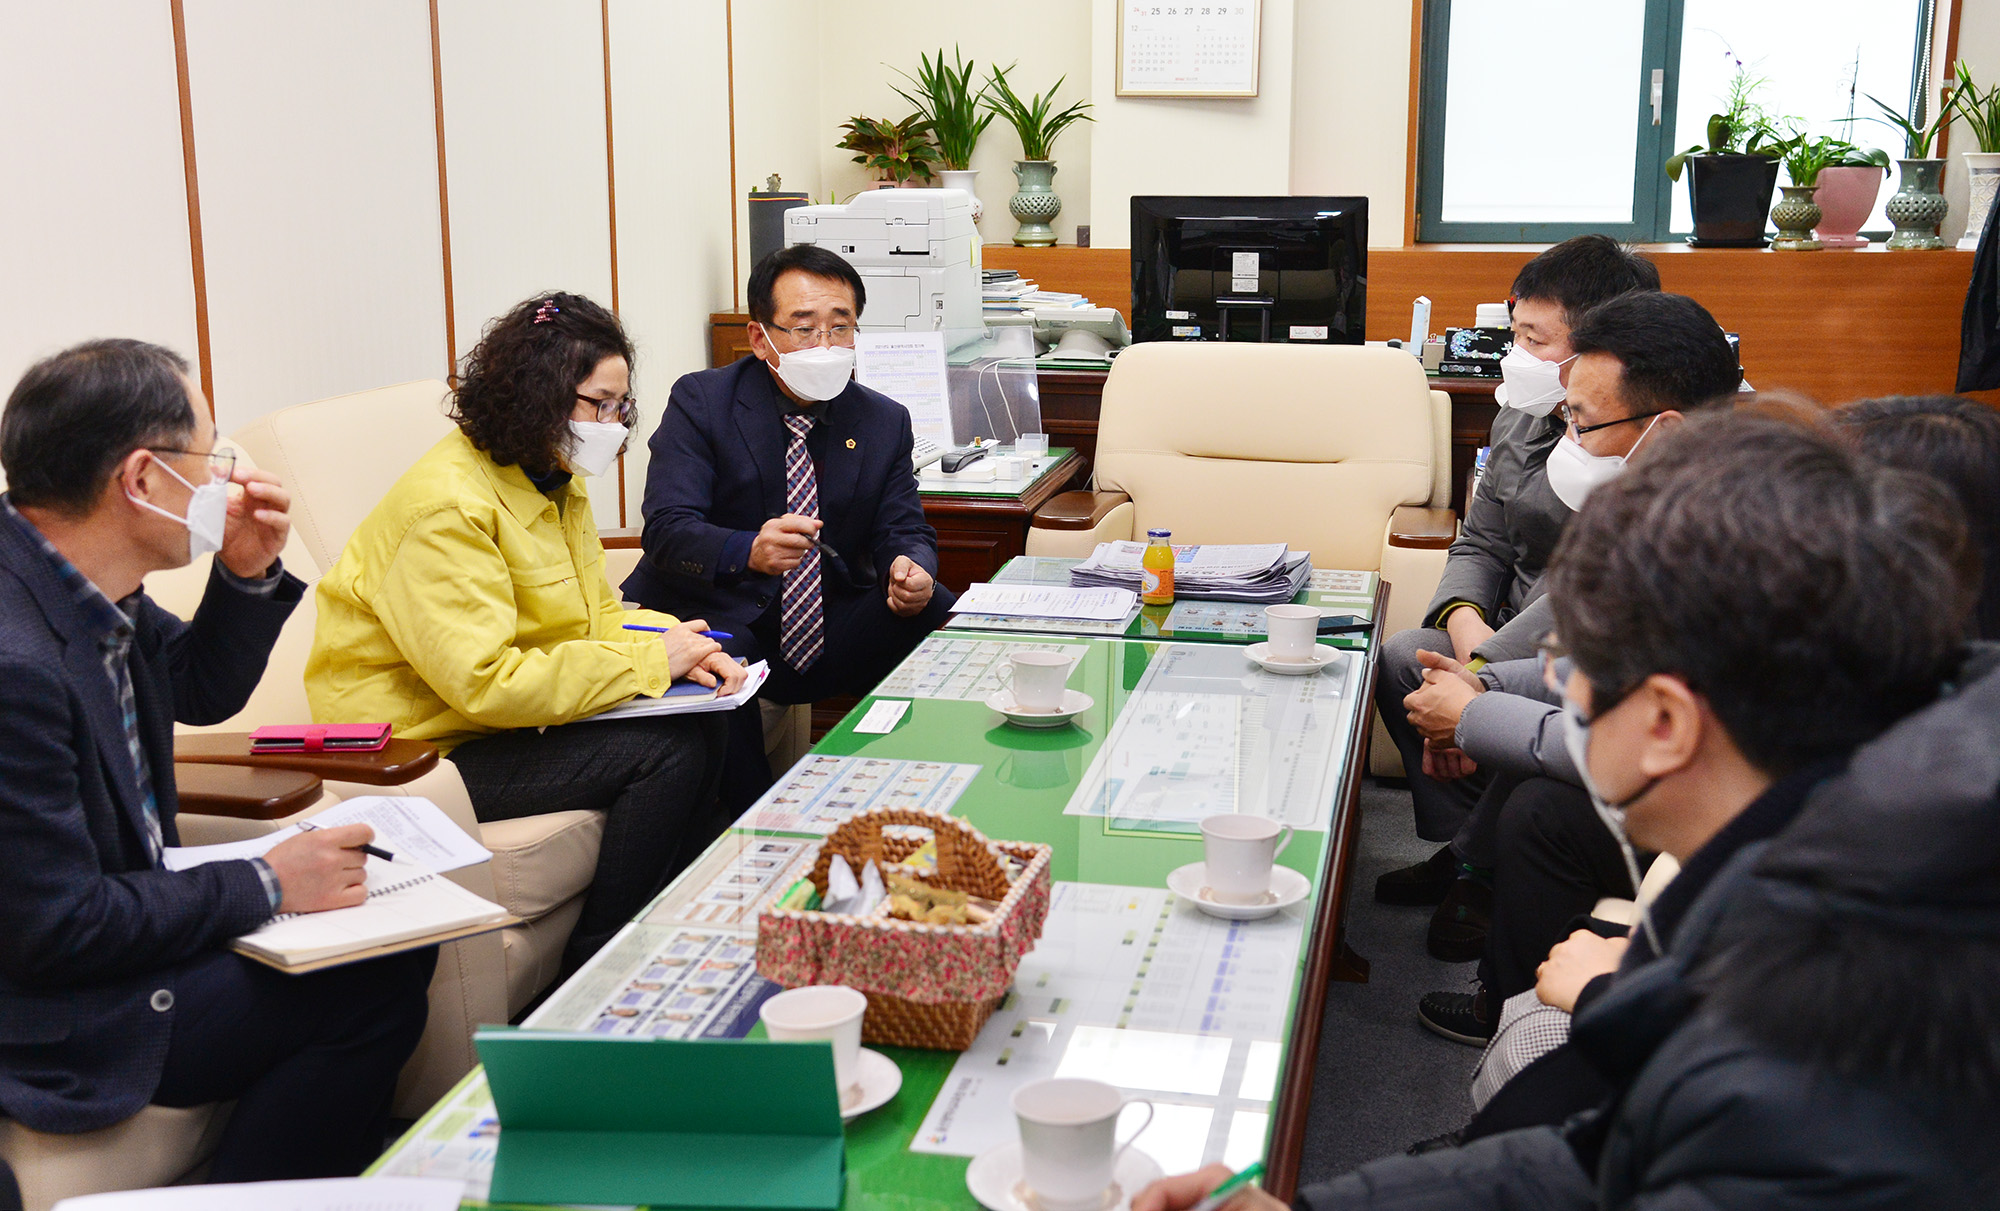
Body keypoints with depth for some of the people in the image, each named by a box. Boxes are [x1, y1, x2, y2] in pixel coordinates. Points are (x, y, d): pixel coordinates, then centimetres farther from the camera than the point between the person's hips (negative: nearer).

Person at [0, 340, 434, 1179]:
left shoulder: (87, 588, -3)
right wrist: (266, 886, -17)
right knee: (374, 987, -13)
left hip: (114, 914, 9)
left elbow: (201, 691, 16)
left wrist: (248, 575, -3)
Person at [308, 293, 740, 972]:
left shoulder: (556, 482, 8)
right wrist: (650, 660, -24)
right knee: (670, 751, -20)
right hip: (421, 749, -9)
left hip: (513, 713, 9)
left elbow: (595, 615, 15)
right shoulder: (446, 507, -22)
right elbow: (485, 683, -29)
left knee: (702, 731, -9)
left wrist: (680, 646, -8)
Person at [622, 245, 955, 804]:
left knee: (938, 614, -21)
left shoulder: (885, 421, 7)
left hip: (828, 630, 4)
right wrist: (749, 551, -40)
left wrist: (912, 570, -21)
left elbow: (906, 528, 6)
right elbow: (667, 530, -16)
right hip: (716, 618, -4)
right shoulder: (701, 401, -6)